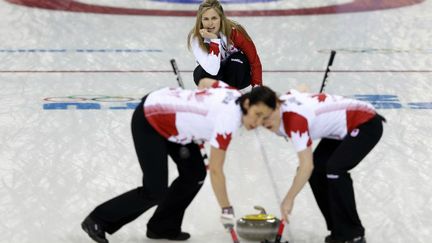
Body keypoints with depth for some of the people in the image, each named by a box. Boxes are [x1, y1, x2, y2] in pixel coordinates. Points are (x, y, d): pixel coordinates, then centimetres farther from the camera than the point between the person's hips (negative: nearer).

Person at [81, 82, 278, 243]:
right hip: (148, 122, -9)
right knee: (155, 192, -7)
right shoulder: (229, 119, -30)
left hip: (164, 110, 9)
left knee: (195, 174, 7)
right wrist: (226, 209, -18)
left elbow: (205, 82, 10)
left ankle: (163, 227, 20)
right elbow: (215, 170, -25)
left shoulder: (235, 93, -9)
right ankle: (98, 221, 9)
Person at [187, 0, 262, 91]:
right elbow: (212, 70, -37)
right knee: (200, 75, -33)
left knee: (238, 58, -32)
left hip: (237, 71, 0)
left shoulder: (235, 32, -27)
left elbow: (254, 60, -21)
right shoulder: (196, 37, -27)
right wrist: (214, 40, -42)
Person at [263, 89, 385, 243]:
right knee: (317, 170, 0)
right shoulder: (285, 100, -4)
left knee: (335, 169, -25)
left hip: (366, 124, -10)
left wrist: (289, 200, -21)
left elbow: (306, 166, -30)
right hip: (344, 127, 10)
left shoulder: (293, 118, -29)